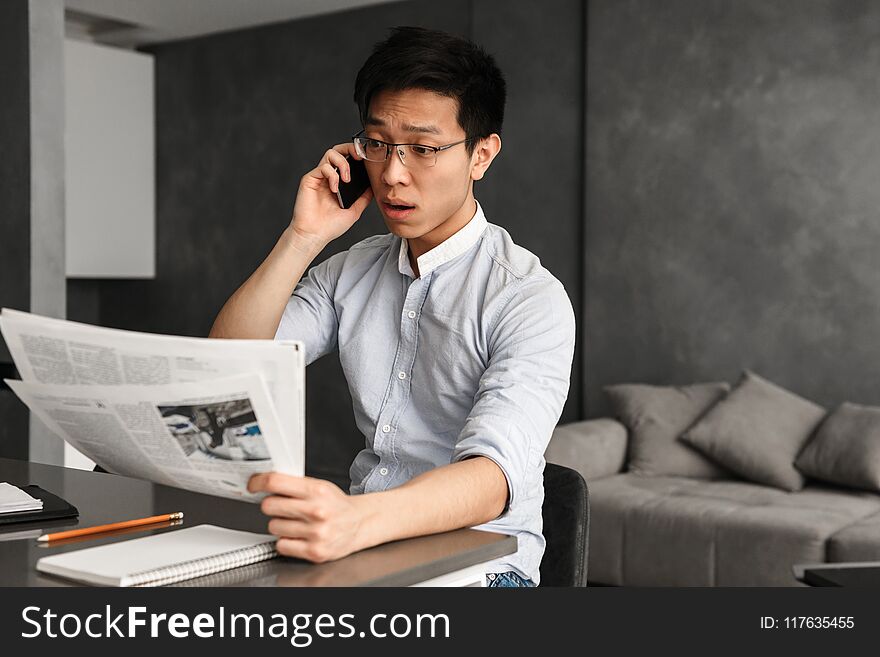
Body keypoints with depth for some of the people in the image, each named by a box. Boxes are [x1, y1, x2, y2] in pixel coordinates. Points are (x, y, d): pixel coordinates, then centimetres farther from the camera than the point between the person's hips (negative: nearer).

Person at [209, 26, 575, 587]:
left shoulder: (529, 298, -11)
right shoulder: (350, 273, 10)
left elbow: (492, 474, -27)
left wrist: (358, 520, -46)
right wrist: (303, 238, -7)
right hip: (362, 550, 5)